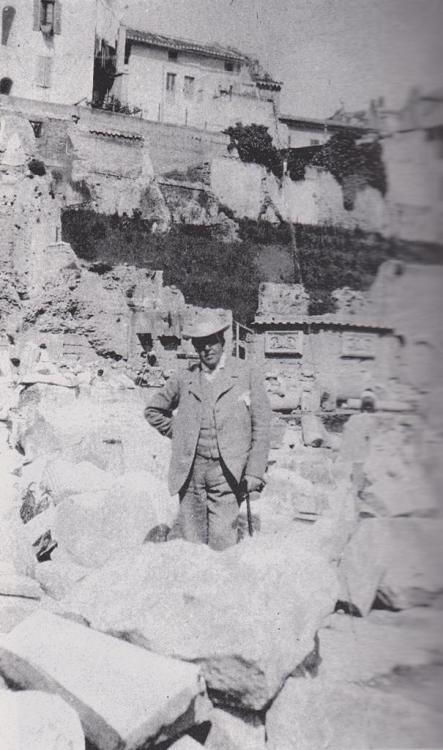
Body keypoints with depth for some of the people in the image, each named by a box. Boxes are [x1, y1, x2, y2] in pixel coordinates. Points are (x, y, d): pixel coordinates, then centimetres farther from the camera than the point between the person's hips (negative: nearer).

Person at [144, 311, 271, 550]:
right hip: (191, 470, 2)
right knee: (190, 540, 4)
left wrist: (254, 473, -3)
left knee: (222, 542, -6)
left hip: (227, 471, -2)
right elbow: (153, 410, 25)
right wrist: (178, 434, 11)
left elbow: (261, 427, 2)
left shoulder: (247, 374, 4)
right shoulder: (184, 379, 9)